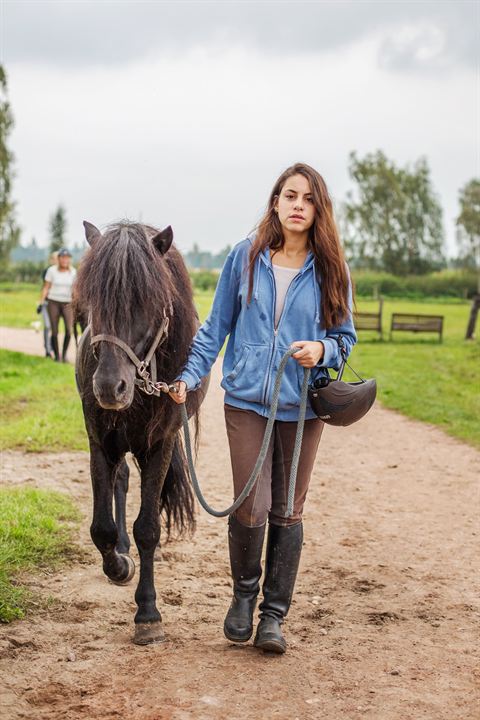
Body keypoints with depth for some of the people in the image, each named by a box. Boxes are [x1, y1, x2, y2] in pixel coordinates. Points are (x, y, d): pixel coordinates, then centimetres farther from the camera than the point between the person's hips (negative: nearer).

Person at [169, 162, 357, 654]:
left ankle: (274, 613, 23)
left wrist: (322, 350, -14)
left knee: (287, 511, 7)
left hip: (302, 406, 1)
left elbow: (345, 335, 8)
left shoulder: (330, 269, 1)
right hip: (247, 400, -1)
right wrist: (189, 377, -3)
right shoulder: (245, 257, 1)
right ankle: (243, 594, 22)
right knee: (251, 508, -7)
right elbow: (216, 327, 7)